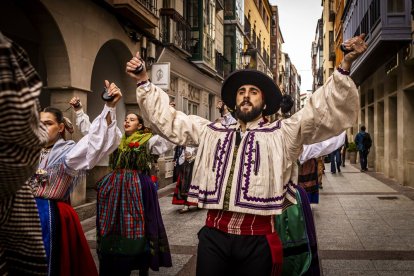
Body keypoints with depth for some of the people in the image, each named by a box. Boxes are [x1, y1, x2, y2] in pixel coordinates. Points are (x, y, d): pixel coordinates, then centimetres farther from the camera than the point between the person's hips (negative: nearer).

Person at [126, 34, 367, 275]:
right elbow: (168, 119, 20)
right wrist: (144, 82, 14)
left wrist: (345, 67, -16)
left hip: (257, 239, -2)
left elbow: (324, 112, -4)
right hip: (214, 235, 3)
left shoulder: (283, 133, 5)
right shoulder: (211, 132, 15)